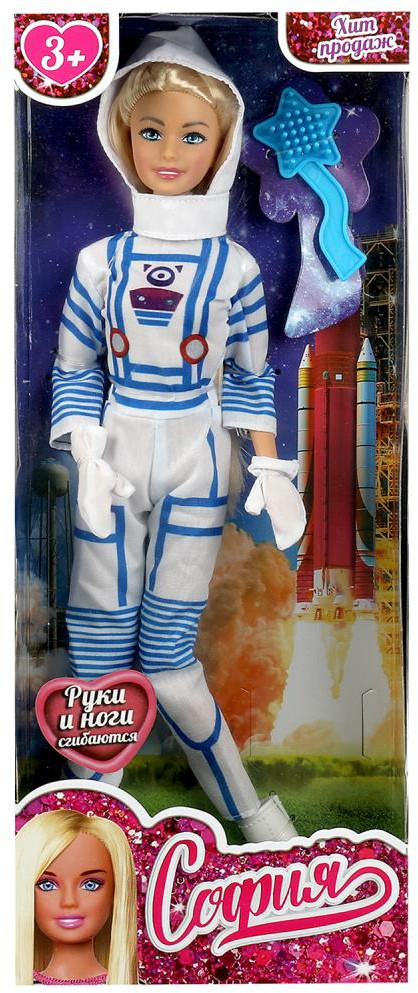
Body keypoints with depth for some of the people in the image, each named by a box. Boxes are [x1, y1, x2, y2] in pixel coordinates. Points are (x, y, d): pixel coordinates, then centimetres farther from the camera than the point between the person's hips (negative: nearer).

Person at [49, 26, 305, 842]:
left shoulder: (234, 267, 0)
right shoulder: (99, 262, 0)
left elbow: (251, 377, 7)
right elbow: (73, 372, 5)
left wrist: (272, 470, 3)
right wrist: (88, 460, -8)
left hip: (195, 467, -1)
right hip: (117, 464, 1)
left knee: (168, 659, 3)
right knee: (101, 662, 5)